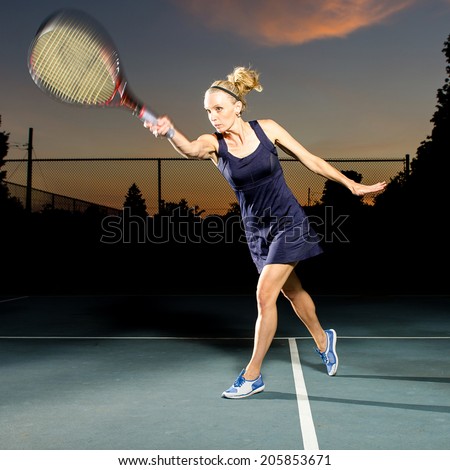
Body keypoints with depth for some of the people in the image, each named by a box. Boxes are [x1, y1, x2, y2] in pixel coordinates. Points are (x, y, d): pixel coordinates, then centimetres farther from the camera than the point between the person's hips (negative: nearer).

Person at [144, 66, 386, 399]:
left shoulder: (267, 129, -10)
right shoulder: (213, 143, -9)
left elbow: (310, 160, -2)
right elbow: (190, 149, -34)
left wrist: (353, 185, 1)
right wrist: (169, 131, -56)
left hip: (288, 222, -3)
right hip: (257, 230, 4)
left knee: (265, 294, -10)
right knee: (291, 290, 19)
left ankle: (253, 375, 6)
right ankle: (323, 340, 46)